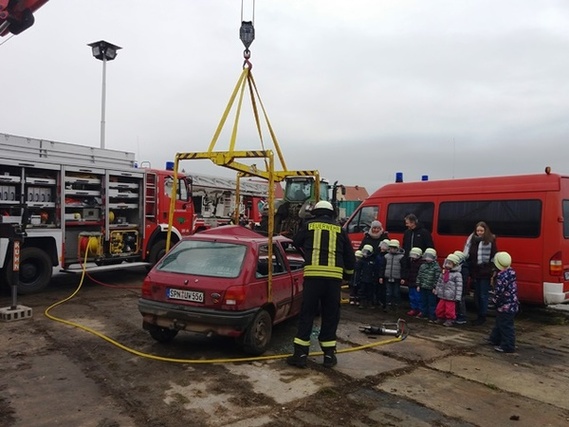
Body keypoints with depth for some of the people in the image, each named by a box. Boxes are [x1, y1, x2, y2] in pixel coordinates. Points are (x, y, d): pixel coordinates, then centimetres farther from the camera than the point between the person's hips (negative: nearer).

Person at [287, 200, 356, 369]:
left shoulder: (308, 225, 10)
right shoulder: (339, 229, 15)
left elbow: (296, 243, 25)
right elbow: (350, 256, 19)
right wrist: (348, 275, 35)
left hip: (313, 274, -1)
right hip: (334, 276, 2)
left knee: (307, 314, 6)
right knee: (330, 316, 12)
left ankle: (300, 354, 6)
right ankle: (329, 355, 17)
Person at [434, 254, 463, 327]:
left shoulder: (457, 274, -13)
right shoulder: (443, 272, 7)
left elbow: (459, 286, -15)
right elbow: (439, 282, 17)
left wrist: (457, 297, -17)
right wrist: (436, 290, 20)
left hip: (450, 297, -7)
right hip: (442, 296, 7)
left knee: (449, 309, 2)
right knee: (439, 308, 15)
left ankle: (450, 320, 19)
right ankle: (440, 318, 32)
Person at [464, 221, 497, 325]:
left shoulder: (491, 241, -6)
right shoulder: (472, 240, 7)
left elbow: (494, 257, -7)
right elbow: (468, 256, 10)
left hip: (485, 273, -5)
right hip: (475, 272, 5)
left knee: (483, 295, 2)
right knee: (477, 295, 13)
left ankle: (482, 316, 11)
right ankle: (479, 315, 24)